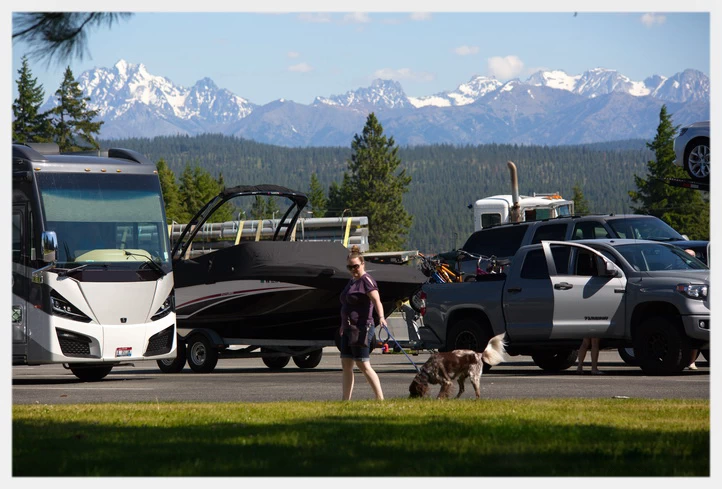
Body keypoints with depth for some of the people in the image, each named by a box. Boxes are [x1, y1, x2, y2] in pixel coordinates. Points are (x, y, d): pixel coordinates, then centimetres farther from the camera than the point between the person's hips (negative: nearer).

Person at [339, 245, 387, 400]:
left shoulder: (366, 280, -11)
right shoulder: (352, 281, 17)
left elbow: (376, 300, -25)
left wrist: (381, 316, -42)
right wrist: (344, 325, 38)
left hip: (361, 328, -9)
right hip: (349, 329, 9)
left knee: (363, 365, -11)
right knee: (346, 364, 7)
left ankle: (380, 398, -10)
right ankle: (346, 401, 10)